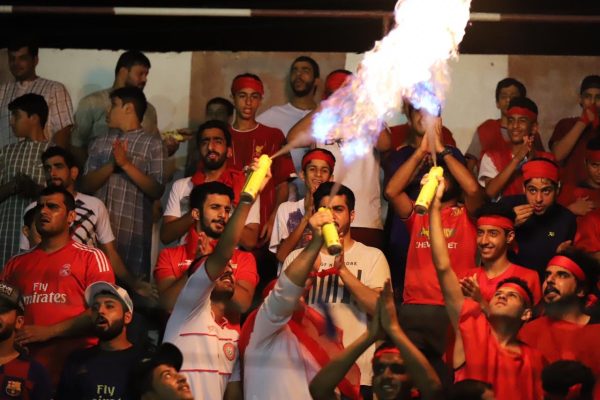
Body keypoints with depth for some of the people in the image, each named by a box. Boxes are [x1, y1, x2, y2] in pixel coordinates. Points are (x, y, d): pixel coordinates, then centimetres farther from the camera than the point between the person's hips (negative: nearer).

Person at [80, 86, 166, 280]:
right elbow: (86, 185, 5)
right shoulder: (99, 143, 15)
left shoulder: (152, 145, 2)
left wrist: (126, 164, -13)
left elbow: (157, 191, -6)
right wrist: (112, 164, -10)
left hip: (133, 233, -4)